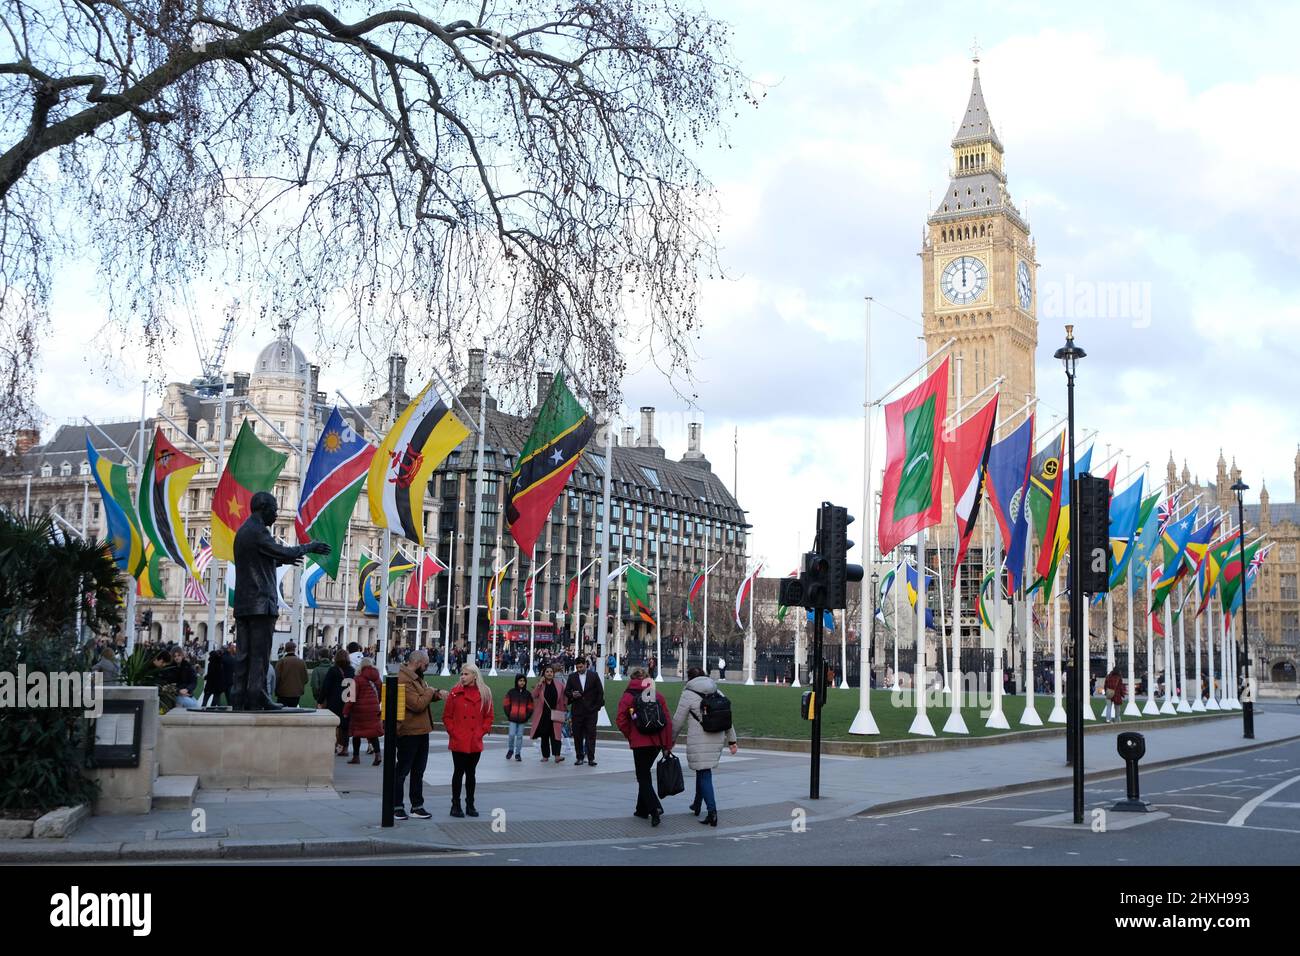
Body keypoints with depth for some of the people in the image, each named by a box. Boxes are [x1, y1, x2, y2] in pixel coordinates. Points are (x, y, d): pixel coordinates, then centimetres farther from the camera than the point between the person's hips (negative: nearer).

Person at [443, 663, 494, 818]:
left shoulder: (485, 693, 2)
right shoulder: (455, 692, -2)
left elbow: (488, 716, 8)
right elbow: (447, 716, 0)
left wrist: (481, 732, -2)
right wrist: (453, 732, -7)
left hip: (475, 742, 2)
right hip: (458, 741, -2)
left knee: (470, 773, 11)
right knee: (458, 772, 2)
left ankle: (470, 805, 19)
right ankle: (456, 805, 9)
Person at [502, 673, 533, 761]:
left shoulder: (527, 694, 5)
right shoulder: (511, 692, 1)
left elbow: (530, 707, 10)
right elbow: (506, 704, 5)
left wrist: (527, 717, 1)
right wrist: (509, 715, 0)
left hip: (522, 720, 1)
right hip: (512, 719, -1)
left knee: (520, 736, 3)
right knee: (512, 734, -6)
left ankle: (517, 753, 12)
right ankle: (510, 750, 18)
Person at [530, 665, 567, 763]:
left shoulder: (558, 686, 6)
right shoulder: (539, 685, 6)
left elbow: (562, 701, 9)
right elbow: (534, 696, -9)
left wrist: (562, 714, 5)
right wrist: (539, 684, -15)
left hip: (554, 714, -1)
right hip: (543, 714, 1)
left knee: (555, 734, -11)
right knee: (544, 736, 6)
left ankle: (557, 755, -19)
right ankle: (545, 756, 13)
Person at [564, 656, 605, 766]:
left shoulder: (593, 675, 4)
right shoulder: (572, 677, 8)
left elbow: (600, 691, 5)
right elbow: (566, 692, 10)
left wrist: (597, 706, -1)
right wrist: (572, 695, -12)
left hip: (591, 710, -2)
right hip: (577, 710, 2)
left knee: (591, 734, -5)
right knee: (577, 735, 2)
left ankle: (591, 758, -4)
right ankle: (580, 757, 10)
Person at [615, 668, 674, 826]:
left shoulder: (627, 697, -6)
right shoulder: (658, 695, 4)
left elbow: (621, 722, -12)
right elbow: (668, 721, 2)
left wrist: (630, 736, 5)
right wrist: (668, 745, 5)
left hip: (640, 743, -4)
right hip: (657, 742, 4)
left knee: (643, 777, 2)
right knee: (645, 773, 20)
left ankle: (654, 808, -18)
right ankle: (642, 809, 27)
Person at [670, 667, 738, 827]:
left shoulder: (688, 695, -6)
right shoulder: (717, 693, 11)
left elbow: (678, 722, -4)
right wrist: (732, 740, 16)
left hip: (698, 741, -6)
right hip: (717, 740, 6)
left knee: (704, 775, -5)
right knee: (702, 771, 22)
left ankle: (712, 812, -14)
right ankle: (697, 805, 34)